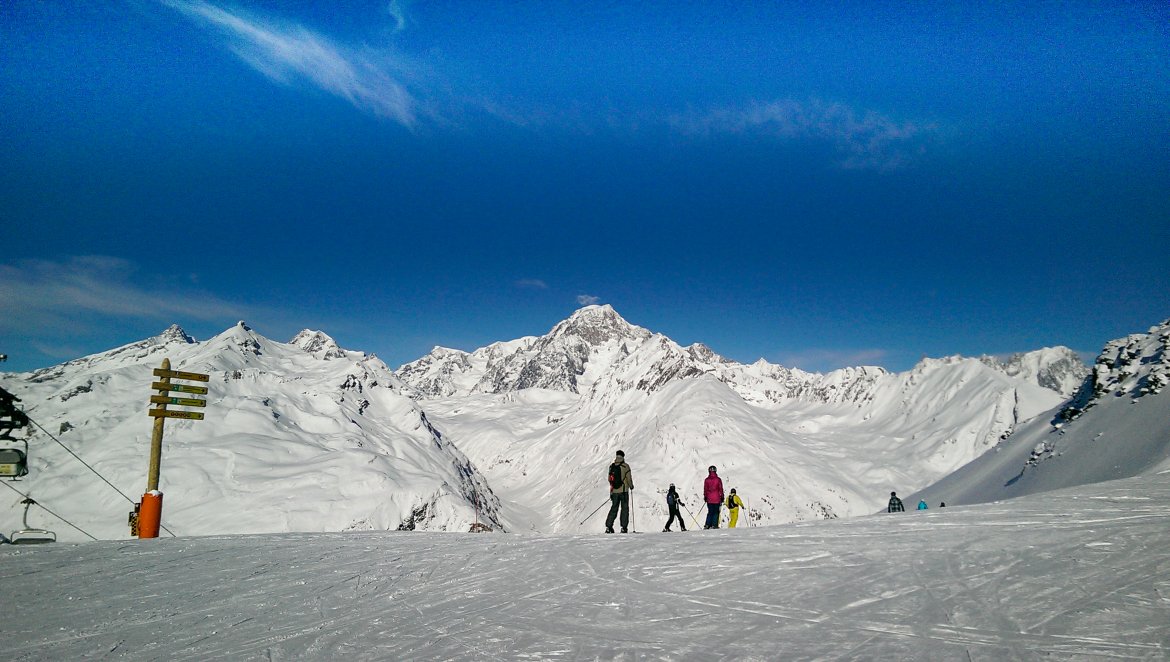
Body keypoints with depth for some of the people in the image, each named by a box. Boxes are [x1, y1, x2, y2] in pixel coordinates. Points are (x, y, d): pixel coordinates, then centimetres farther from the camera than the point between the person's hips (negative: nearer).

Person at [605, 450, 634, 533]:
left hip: (614, 491, 4)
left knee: (614, 508, 12)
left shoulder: (611, 466, 5)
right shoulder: (625, 466, -8)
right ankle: (624, 527, 0)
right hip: (624, 490, -4)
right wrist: (631, 486, 10)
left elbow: (609, 479, 10)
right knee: (624, 508, 5)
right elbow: (629, 478, -8)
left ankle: (608, 526, 6)